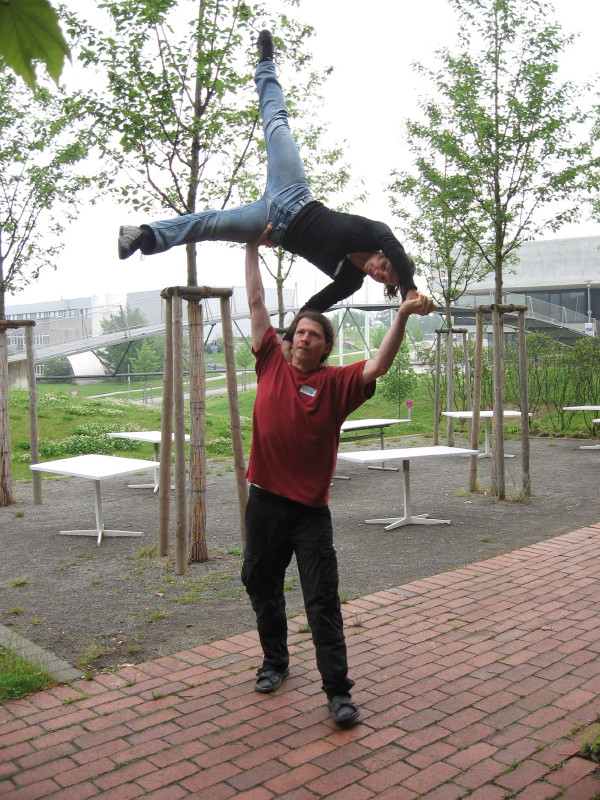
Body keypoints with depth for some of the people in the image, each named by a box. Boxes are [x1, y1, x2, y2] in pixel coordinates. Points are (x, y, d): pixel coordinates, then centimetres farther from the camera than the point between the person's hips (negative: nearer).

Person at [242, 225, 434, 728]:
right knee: (263, 590, 17)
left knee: (323, 603, -2)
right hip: (265, 502, 3)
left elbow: (379, 366, -16)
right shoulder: (272, 364, 4)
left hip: (311, 509, -3)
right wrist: (254, 248, 7)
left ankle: (339, 692, 5)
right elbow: (256, 302, 6)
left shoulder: (337, 383, -2)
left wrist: (403, 316, -27)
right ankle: (275, 663, 39)